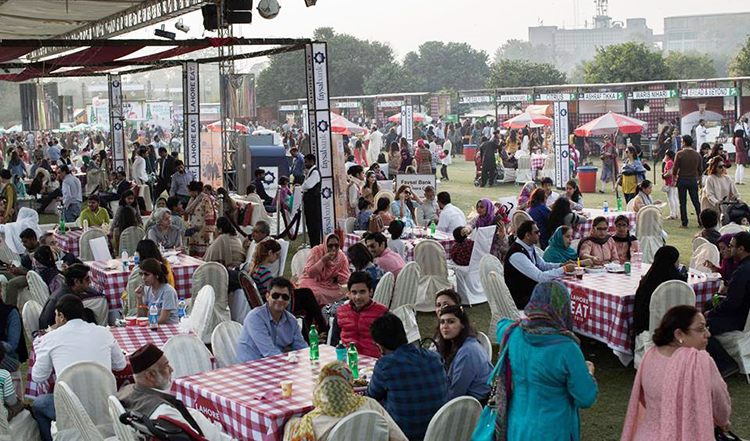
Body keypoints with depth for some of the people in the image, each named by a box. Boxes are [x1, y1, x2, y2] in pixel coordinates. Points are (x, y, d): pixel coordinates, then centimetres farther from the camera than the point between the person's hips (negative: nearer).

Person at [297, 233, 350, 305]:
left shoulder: (342, 257, -3)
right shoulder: (316, 251, -10)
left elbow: (345, 280, 4)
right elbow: (309, 273, -16)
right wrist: (323, 260, -25)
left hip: (330, 287, 3)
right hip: (312, 283, -3)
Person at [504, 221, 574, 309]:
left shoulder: (530, 247, 2)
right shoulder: (517, 254, -26)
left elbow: (543, 265, 16)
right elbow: (540, 277, -27)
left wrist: (562, 265, -2)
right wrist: (564, 269, -20)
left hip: (531, 291, 9)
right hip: (520, 299, -9)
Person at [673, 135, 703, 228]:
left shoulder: (680, 154, -9)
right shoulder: (697, 155, 2)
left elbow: (675, 168, -8)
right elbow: (700, 170, 8)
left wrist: (674, 178, 8)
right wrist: (698, 178, 23)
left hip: (682, 180, -3)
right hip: (693, 180, 3)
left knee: (683, 202, 3)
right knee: (696, 202, 9)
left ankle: (684, 223, 3)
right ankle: (701, 221, 7)